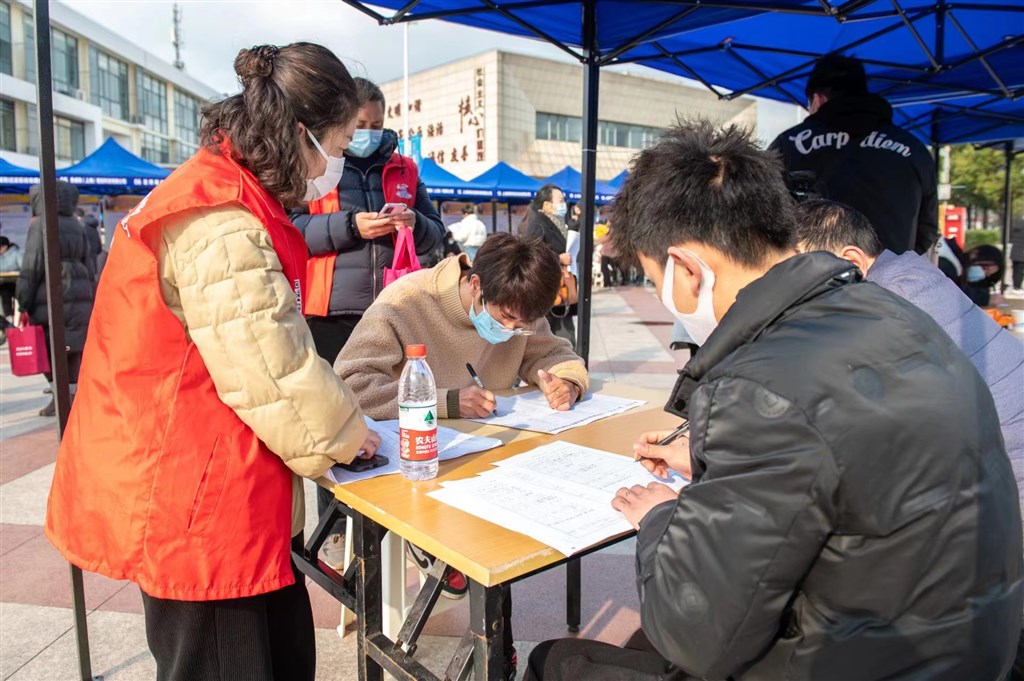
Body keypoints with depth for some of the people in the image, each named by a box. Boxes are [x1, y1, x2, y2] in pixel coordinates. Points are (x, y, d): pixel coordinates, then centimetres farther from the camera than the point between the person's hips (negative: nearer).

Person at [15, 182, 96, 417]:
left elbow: (32, 265, -9)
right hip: (80, 297, 6)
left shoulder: (41, 224, -5)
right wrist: (90, 300, 19)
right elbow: (90, 266, 15)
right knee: (75, 349, 6)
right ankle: (73, 396, 7)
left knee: (48, 350, 2)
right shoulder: (77, 227, 14)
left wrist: (23, 303, -7)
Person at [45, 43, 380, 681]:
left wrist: (338, 411, 9)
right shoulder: (220, 226, -23)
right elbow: (273, 372, -22)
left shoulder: (226, 201, 11)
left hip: (220, 487, 10)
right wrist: (344, 433, -4)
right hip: (194, 503, -10)